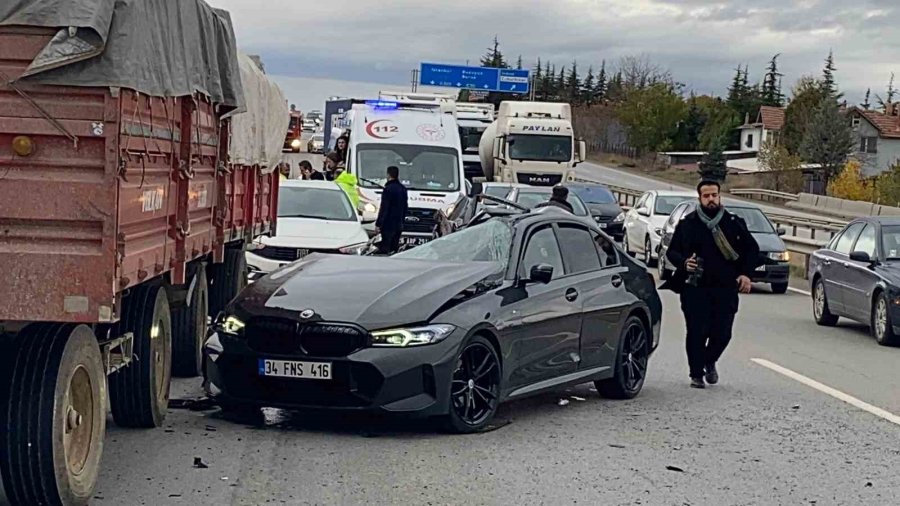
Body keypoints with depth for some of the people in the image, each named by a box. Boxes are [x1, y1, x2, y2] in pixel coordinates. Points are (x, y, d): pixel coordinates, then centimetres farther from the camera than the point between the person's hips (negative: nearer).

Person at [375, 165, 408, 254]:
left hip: (388, 225, -8)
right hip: (399, 225, 8)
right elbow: (405, 208, 16)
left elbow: (383, 209, -16)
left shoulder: (388, 189, -14)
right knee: (394, 248, 13)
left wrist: (378, 224, -13)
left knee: (384, 250, -6)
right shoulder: (403, 189, 11)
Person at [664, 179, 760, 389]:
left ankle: (709, 361, 30)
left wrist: (746, 274, 3)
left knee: (722, 333, 0)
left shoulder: (734, 223, 8)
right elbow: (671, 251, 12)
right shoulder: (687, 224, 6)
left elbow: (752, 249, 17)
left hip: (725, 289, 1)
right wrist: (684, 262, -9)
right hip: (695, 288, -1)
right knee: (697, 333, -6)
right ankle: (696, 374, 10)